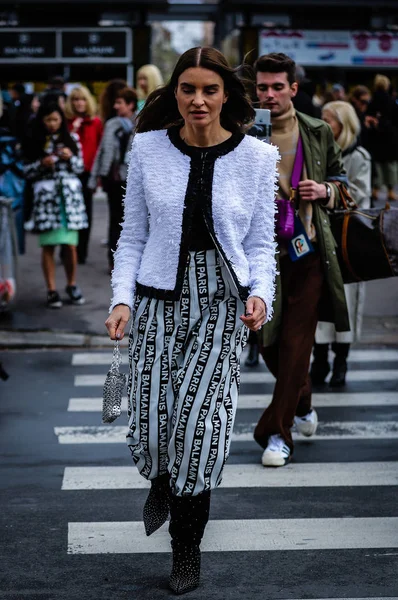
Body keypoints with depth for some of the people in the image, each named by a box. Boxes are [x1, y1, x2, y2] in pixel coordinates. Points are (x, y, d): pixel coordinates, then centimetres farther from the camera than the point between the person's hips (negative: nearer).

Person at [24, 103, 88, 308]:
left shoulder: (72, 139, 7)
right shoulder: (35, 143, 4)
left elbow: (80, 168, 8)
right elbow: (27, 172, 4)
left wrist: (70, 158, -10)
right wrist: (42, 164, -13)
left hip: (69, 196, 1)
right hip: (46, 197, -1)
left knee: (70, 245, 2)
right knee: (48, 245, -1)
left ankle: (71, 285, 20)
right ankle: (51, 290, 6)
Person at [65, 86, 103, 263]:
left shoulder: (96, 122, 4)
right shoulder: (66, 121, 4)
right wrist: (72, 131, -13)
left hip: (88, 172, 1)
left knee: (85, 212, 5)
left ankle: (81, 253, 11)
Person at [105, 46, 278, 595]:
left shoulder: (257, 157, -1)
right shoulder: (148, 148, 1)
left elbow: (261, 242, 5)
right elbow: (133, 236, 6)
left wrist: (260, 293, -12)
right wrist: (122, 297, -5)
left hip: (223, 303, -1)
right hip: (159, 300, 1)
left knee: (201, 423, -8)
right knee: (152, 422, -4)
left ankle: (187, 550, 13)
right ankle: (162, 483, 37)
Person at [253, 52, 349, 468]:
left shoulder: (318, 133, 5)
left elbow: (339, 176, 18)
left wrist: (326, 191, -4)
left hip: (308, 250, 0)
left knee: (296, 342, -4)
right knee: (269, 341, 9)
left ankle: (277, 432, 3)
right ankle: (302, 404, 38)